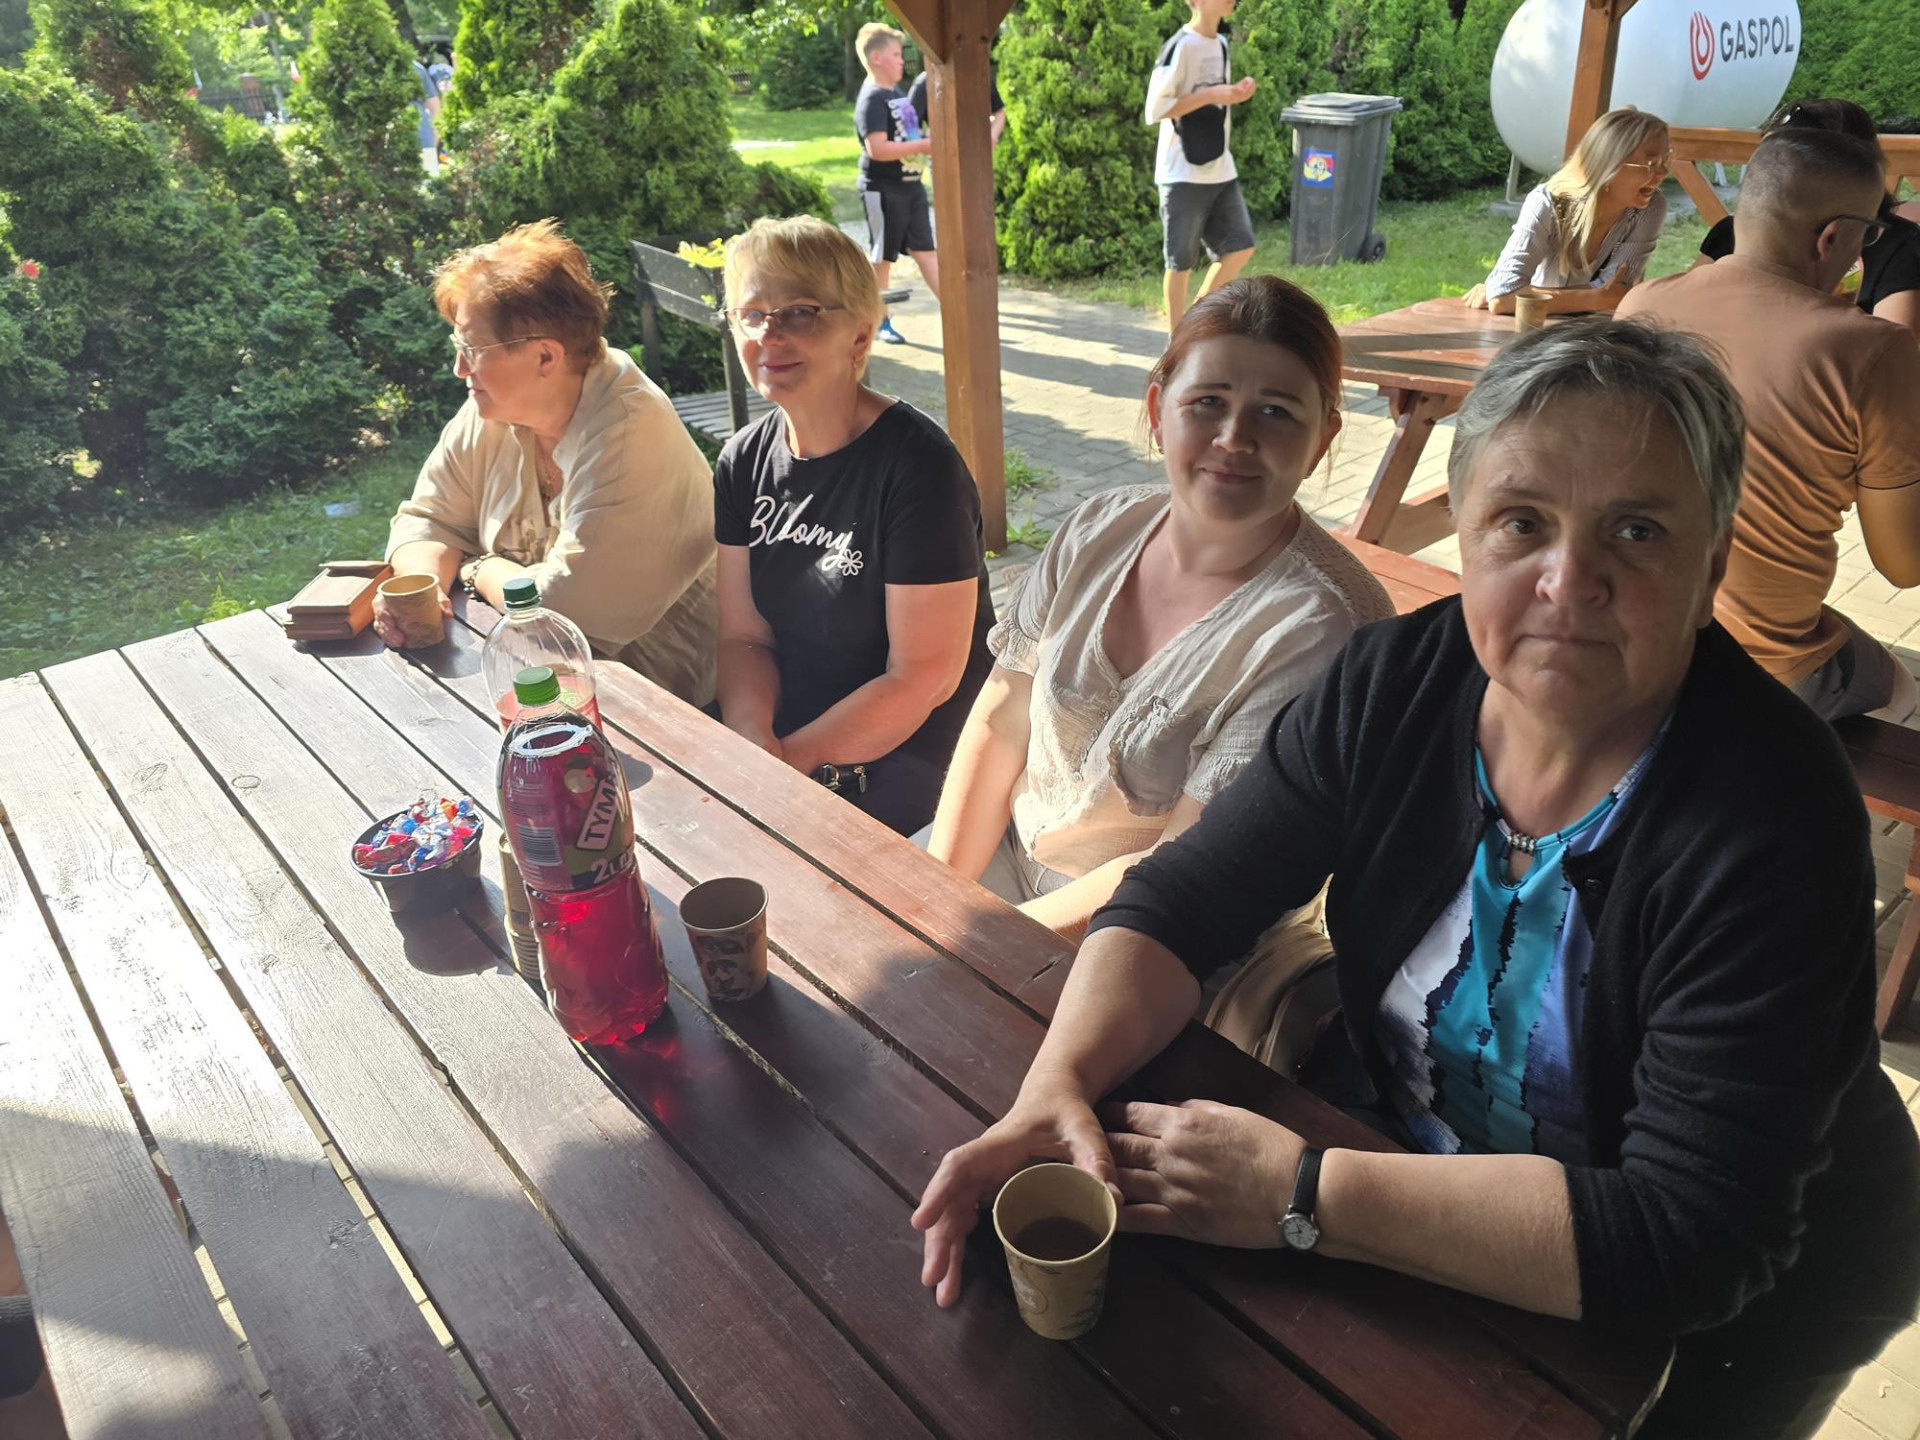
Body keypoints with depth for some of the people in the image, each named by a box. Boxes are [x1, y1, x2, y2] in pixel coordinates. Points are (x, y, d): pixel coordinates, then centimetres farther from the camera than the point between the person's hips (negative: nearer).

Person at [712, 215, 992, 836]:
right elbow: (744, 636, 5)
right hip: (781, 743, 6)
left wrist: (789, 759, -17)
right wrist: (751, 739, -15)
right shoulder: (745, 461, 5)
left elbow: (923, 678, -18)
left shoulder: (917, 466, -17)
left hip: (905, 771, -6)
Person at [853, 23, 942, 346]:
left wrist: (929, 141, 10)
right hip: (883, 190, -9)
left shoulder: (898, 92, 13)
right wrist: (923, 146, -23)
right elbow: (877, 149, -26)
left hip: (910, 184, 9)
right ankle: (880, 322, 14)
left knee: (925, 249, 7)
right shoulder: (872, 99, -16)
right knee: (880, 257, 3)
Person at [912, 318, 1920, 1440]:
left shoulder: (1773, 828, -27)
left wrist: (1298, 1196, -33)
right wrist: (1056, 1086, -29)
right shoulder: (1401, 679, -13)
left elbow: (1692, 1241, -30)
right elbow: (1184, 898, -12)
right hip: (1399, 1147, 4)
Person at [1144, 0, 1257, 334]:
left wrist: (1235, 93, 1)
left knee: (1240, 248, 4)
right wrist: (1210, 95, -20)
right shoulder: (1180, 46, -13)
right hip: (1184, 174, -8)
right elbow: (1155, 109, -17)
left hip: (1221, 170, 8)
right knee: (1181, 261, 1)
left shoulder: (1220, 43, 13)